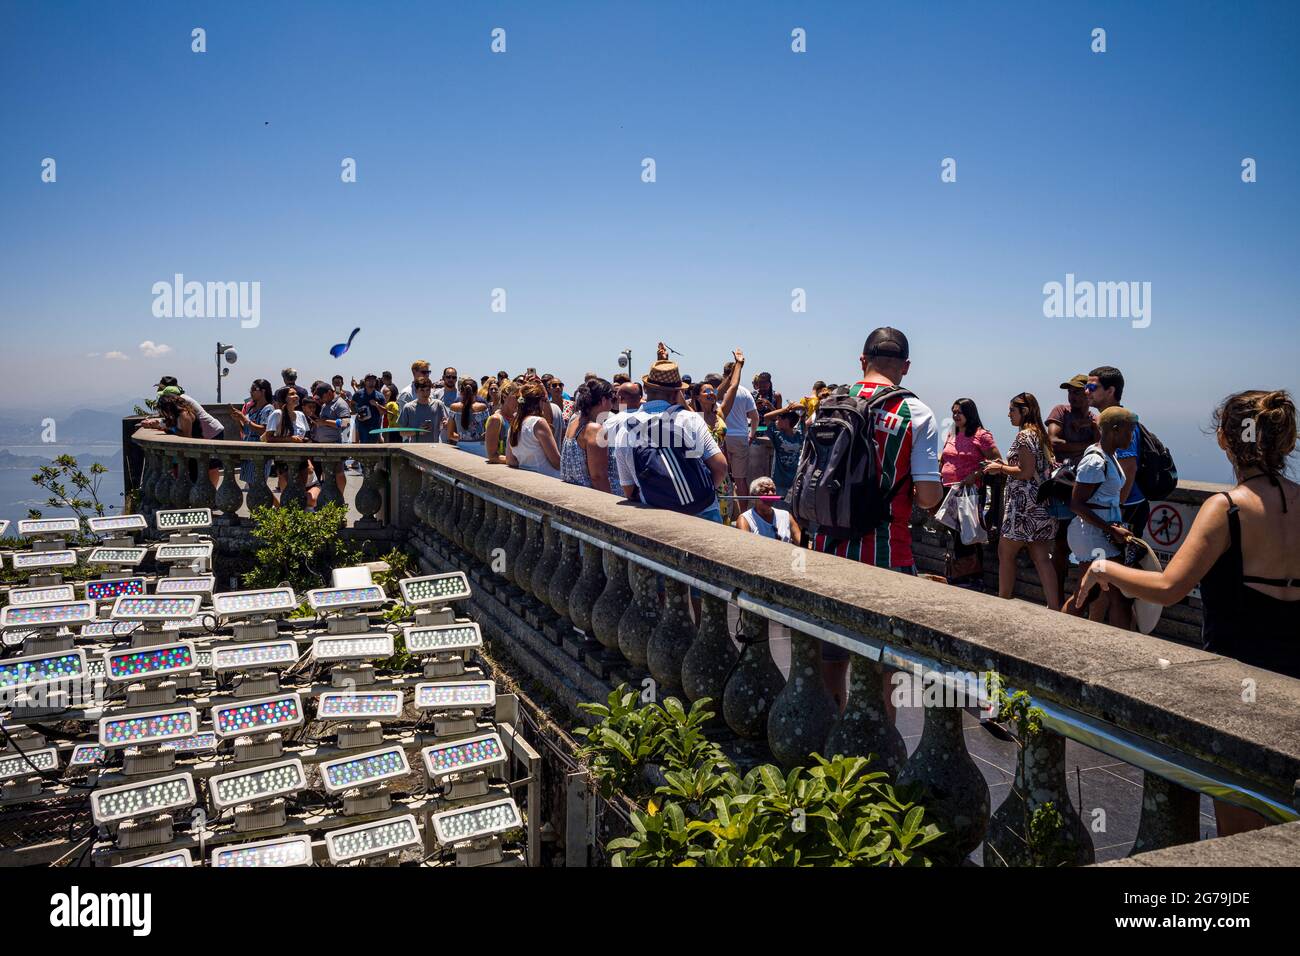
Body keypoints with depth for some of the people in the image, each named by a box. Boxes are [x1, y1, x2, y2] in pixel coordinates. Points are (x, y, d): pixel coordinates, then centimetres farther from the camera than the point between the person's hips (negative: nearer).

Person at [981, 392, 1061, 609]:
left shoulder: (1024, 435, -12)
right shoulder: (1039, 434, 16)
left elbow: (1026, 472, -19)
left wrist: (1000, 467, -6)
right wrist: (1005, 466, 17)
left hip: (1024, 505, -9)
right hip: (1041, 505, 9)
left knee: (1005, 553, 4)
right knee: (1041, 558, 5)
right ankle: (1055, 608, 2)